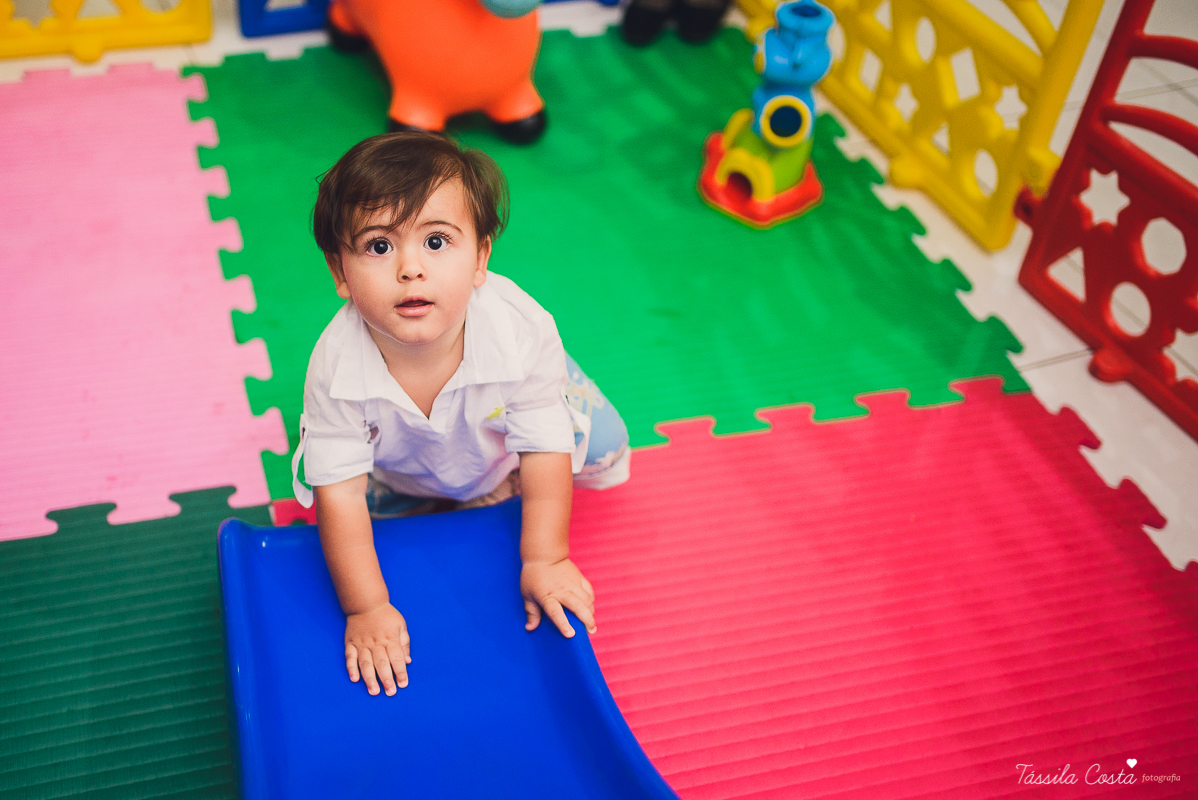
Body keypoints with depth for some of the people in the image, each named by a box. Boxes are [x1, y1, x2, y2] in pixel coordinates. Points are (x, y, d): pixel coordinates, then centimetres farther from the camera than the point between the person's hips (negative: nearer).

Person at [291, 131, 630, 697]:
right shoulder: (336, 368, -40)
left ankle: (495, 485, 21)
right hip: (399, 469, 0)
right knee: (313, 491, -5)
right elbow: (340, 494, -32)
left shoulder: (523, 333, -41)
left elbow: (545, 451, -29)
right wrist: (365, 609, -30)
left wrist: (544, 560, -28)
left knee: (603, 450, -5)